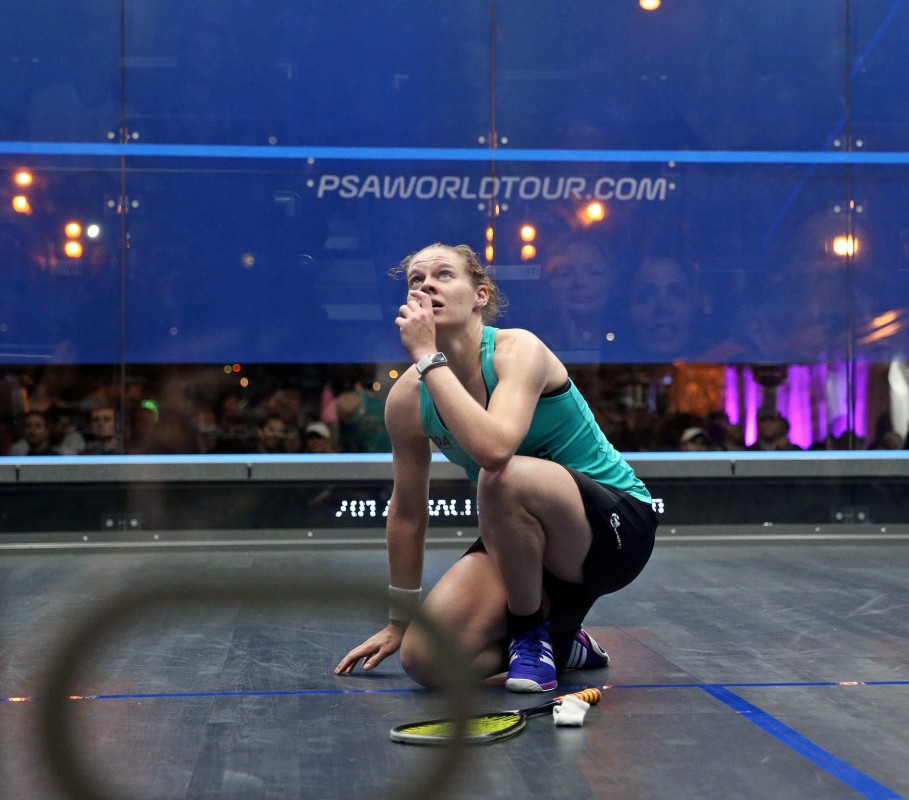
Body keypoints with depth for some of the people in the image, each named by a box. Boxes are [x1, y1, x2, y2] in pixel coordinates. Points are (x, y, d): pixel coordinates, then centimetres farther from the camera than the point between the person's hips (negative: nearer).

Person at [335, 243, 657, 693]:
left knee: (504, 477, -37)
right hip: (524, 544, 6)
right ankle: (559, 643, 12)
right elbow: (407, 510, 8)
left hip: (618, 527, -5)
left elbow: (494, 448, -42)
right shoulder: (407, 398, -5)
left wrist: (428, 357, -33)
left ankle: (533, 634, -11)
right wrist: (398, 622, 14)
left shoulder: (518, 349, -20)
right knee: (424, 659, -15)